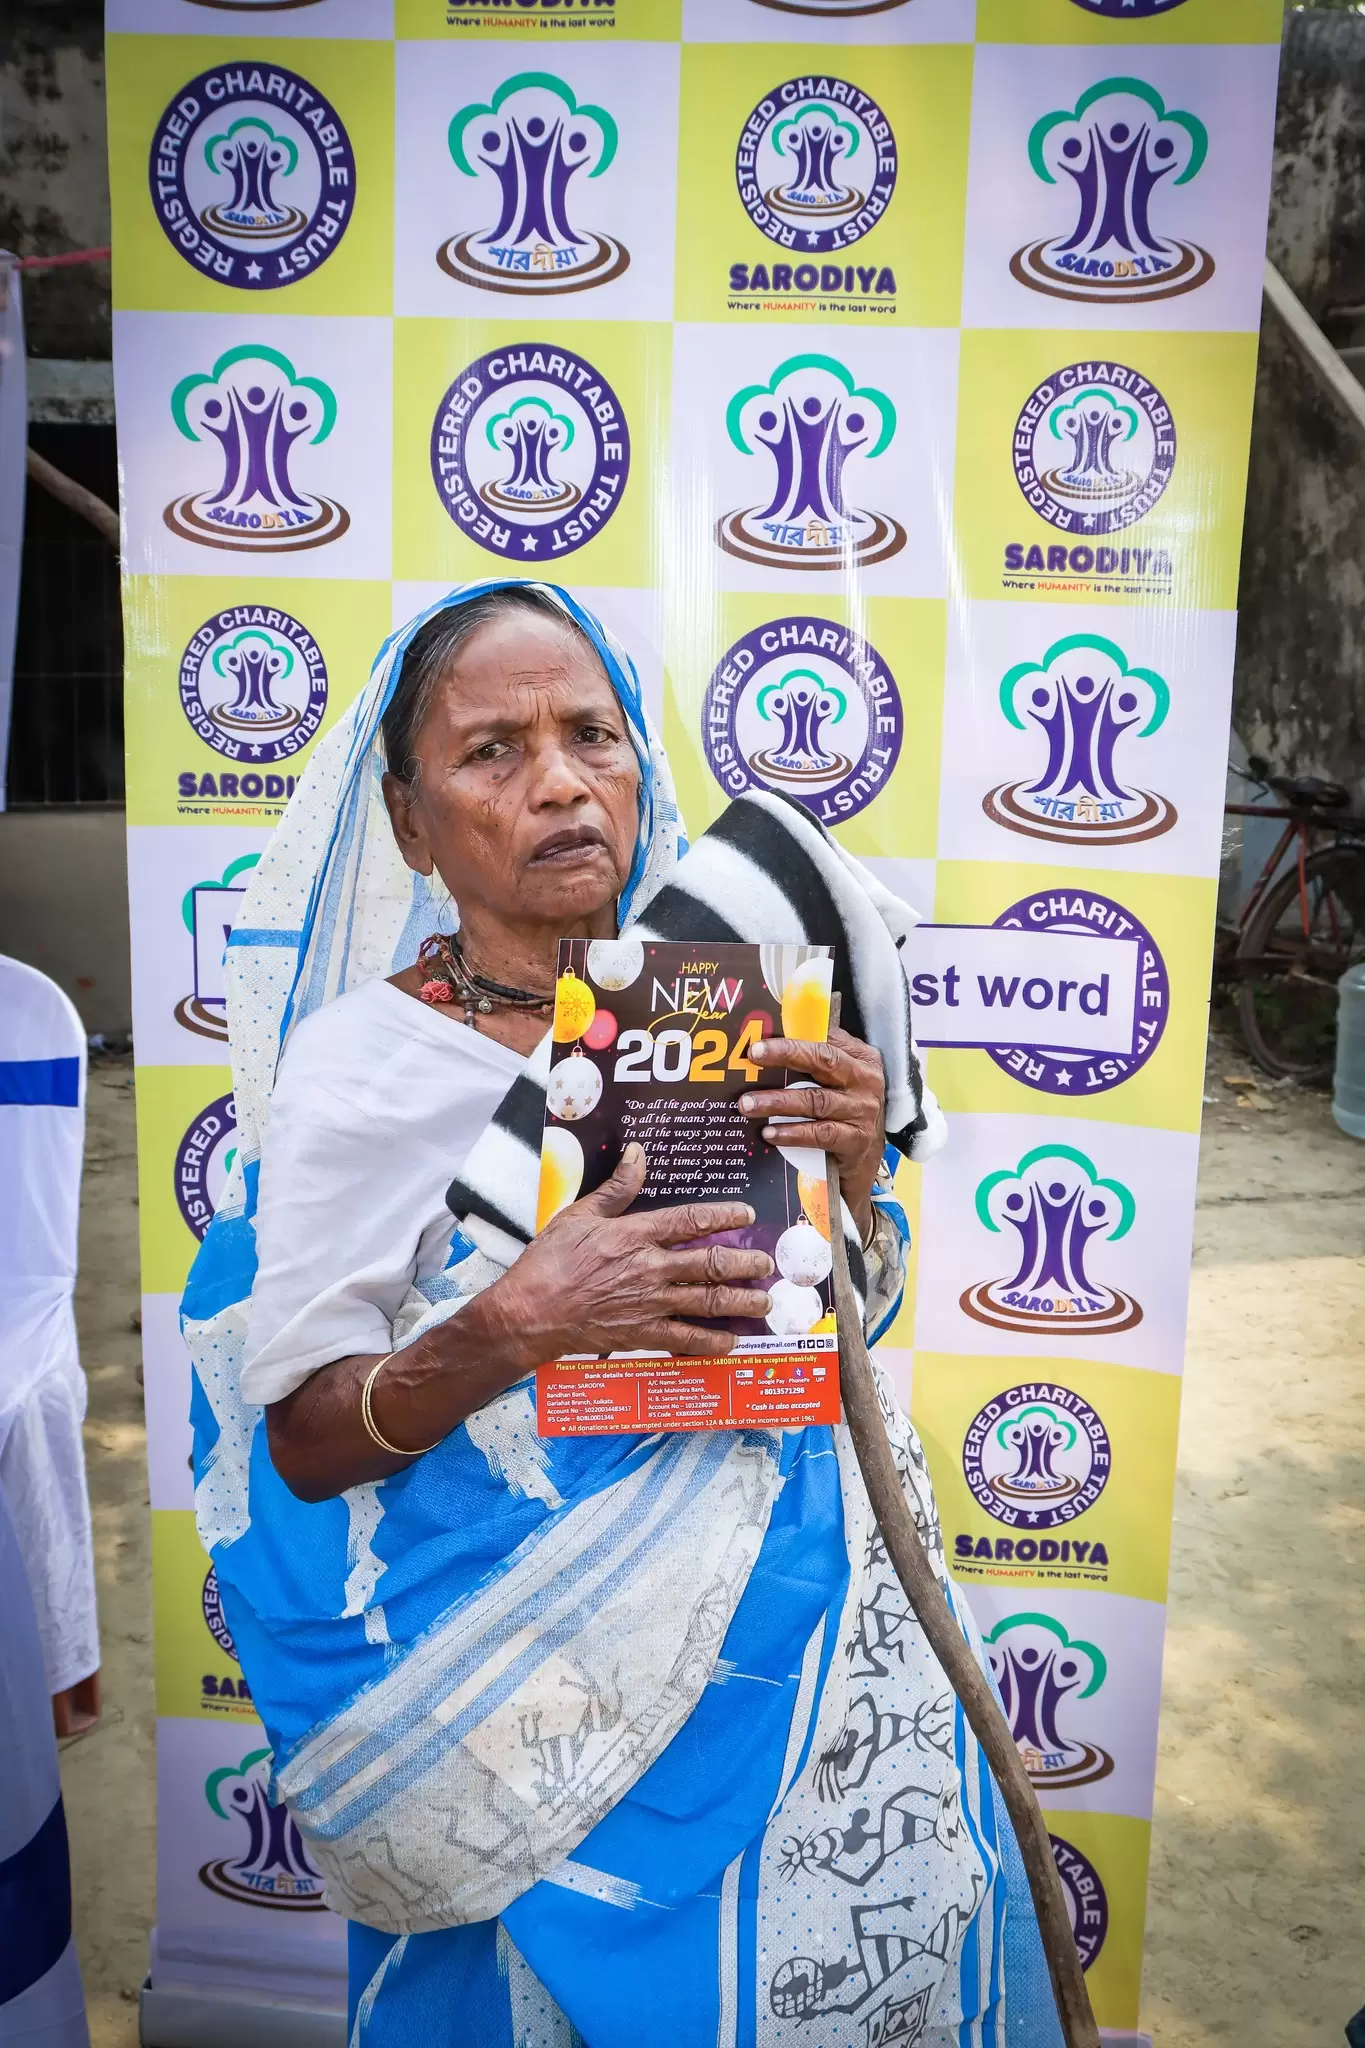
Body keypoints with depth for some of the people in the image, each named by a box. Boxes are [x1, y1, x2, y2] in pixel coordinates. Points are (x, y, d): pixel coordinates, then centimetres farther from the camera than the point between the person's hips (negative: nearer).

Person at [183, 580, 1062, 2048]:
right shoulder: (365, 1059, -14)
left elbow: (850, 1322, 7)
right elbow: (300, 1447, -12)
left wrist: (853, 1177, -14)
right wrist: (515, 1329, -29)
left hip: (803, 1600, 4)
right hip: (554, 1677, -4)